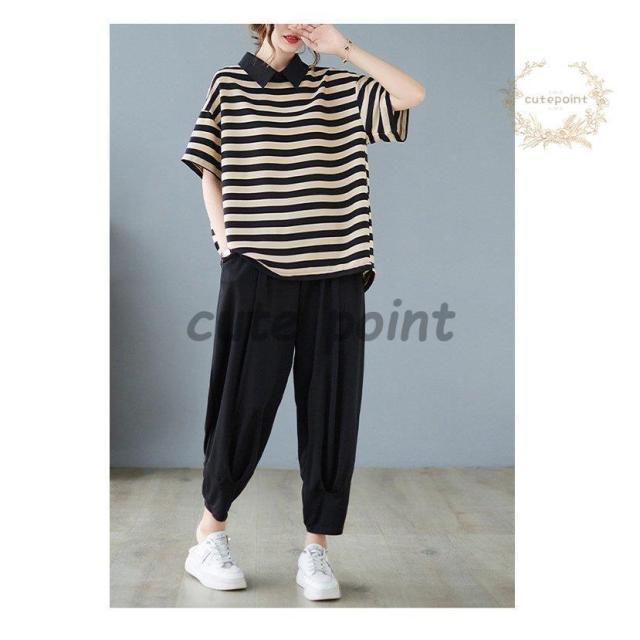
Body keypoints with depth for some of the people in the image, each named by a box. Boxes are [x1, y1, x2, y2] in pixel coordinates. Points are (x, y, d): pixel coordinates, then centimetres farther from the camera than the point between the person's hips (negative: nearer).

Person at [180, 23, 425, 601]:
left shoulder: (338, 88, 12)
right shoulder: (229, 84, 10)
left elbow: (413, 94, -1)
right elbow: (209, 172, 9)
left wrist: (343, 48, 0)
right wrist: (225, 239, -3)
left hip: (334, 275, 2)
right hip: (255, 272, -1)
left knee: (330, 411, 2)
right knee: (244, 405, 1)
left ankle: (317, 549, 13)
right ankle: (210, 535, 20)